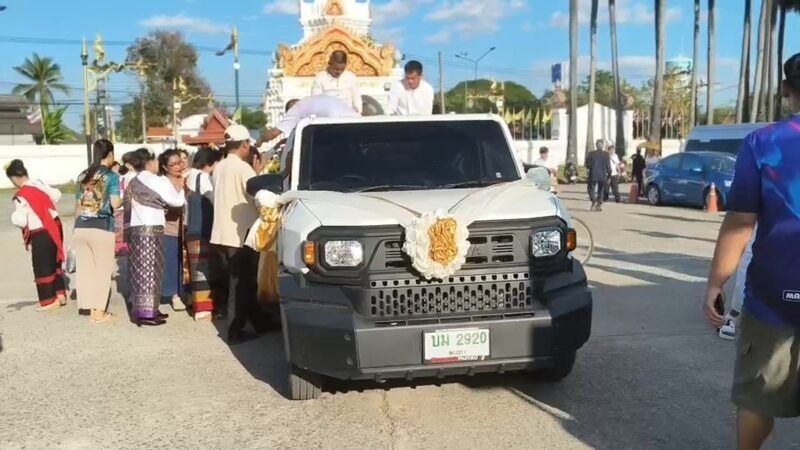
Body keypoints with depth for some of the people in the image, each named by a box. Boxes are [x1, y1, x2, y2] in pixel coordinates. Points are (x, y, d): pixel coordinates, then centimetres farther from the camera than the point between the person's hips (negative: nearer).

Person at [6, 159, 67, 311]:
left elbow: (21, 221, -17)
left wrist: (14, 216, 3)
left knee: (42, 267, 5)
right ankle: (61, 295, 25)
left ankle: (50, 300, 11)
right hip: (55, 227, 7)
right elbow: (56, 195, 14)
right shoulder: (39, 184, 1)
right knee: (54, 263, 18)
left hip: (41, 234, -7)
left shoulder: (20, 196, -17)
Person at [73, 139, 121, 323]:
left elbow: (78, 206, 17)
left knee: (85, 269, 13)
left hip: (81, 227, 5)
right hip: (102, 228, -5)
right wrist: (124, 199, 9)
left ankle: (91, 307, 20)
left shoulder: (83, 176, 13)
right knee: (102, 270, 6)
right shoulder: (112, 176, -3)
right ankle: (99, 311, 10)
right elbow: (115, 204, -14)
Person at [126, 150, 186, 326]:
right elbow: (177, 201, -7)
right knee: (149, 270, -4)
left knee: (140, 270, 11)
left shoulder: (133, 183, 15)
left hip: (135, 229, 8)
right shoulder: (157, 181, -8)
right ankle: (147, 313, -3)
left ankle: (140, 309, 17)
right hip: (151, 230, -8)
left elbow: (128, 206, 14)